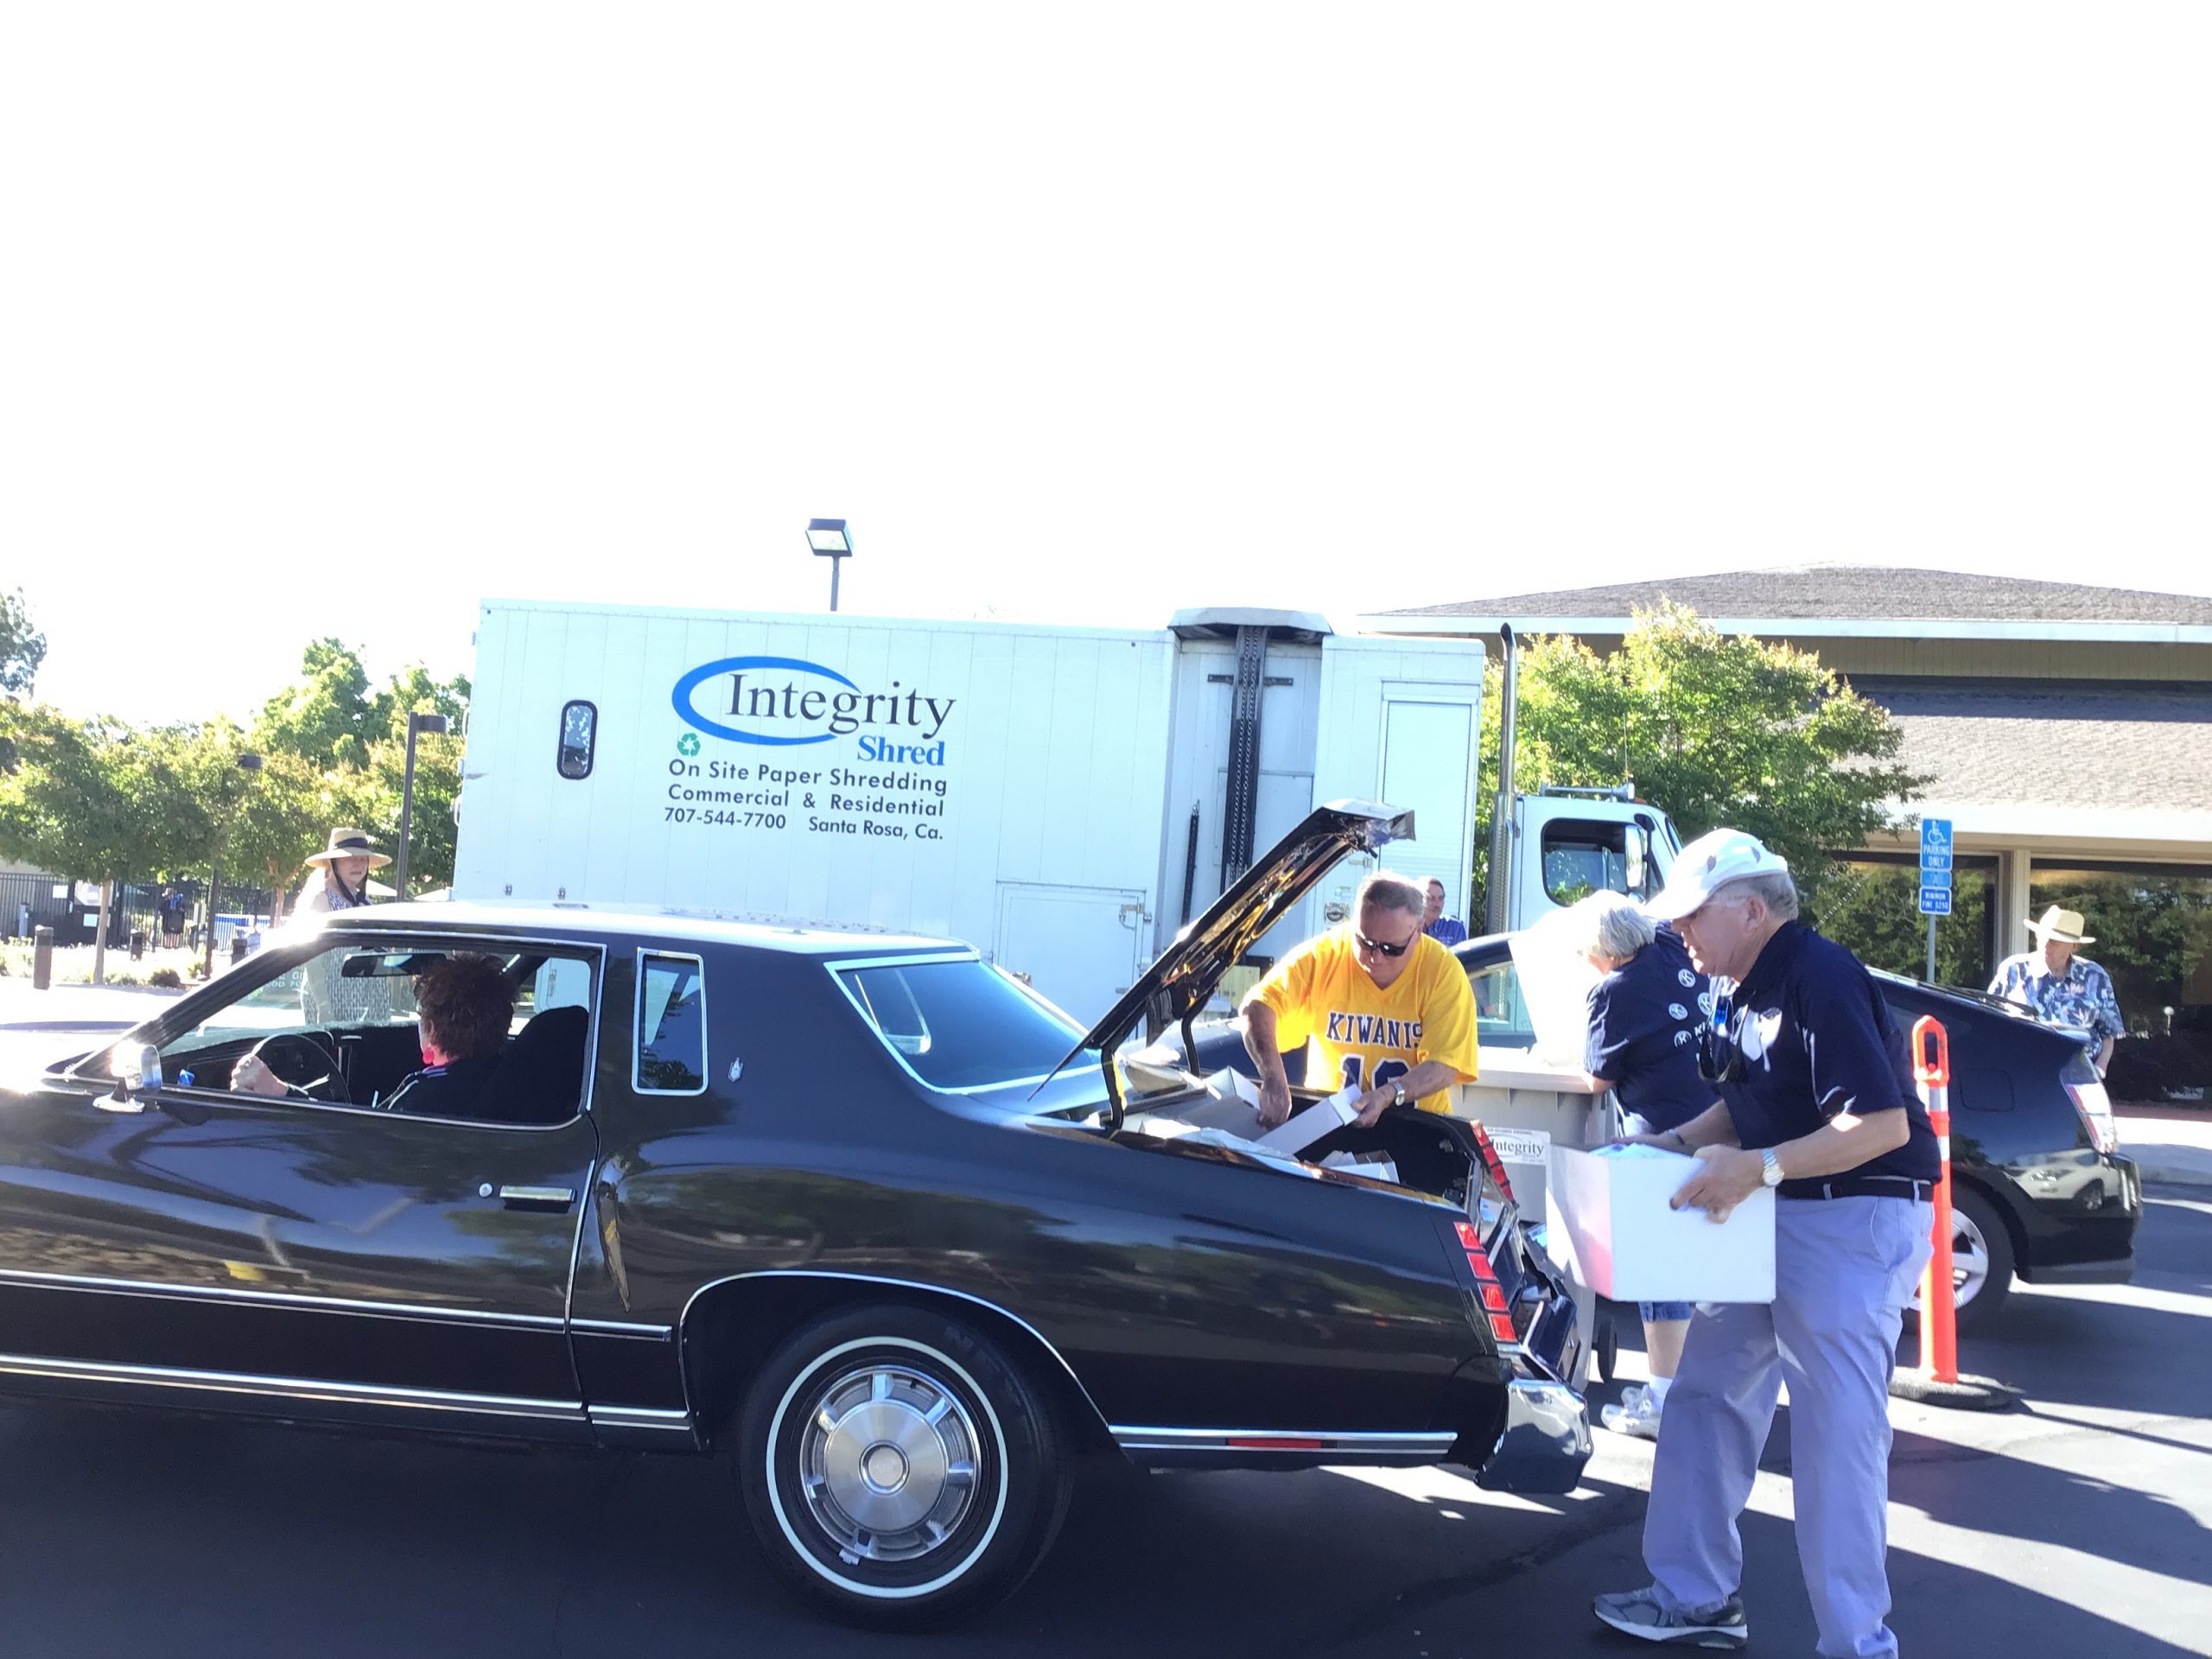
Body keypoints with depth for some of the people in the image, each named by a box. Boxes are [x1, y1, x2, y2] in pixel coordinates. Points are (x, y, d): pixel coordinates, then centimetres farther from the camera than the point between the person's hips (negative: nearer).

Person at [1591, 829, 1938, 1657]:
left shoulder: (1821, 978, -20)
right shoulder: (1754, 989, 11)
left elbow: (1885, 1124, -26)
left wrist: (1759, 1167, -30)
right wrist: (1676, 1143, 7)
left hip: (1854, 1223, -10)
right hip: (1776, 1219, 10)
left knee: (1835, 1432, -5)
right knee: (1706, 1395, 12)